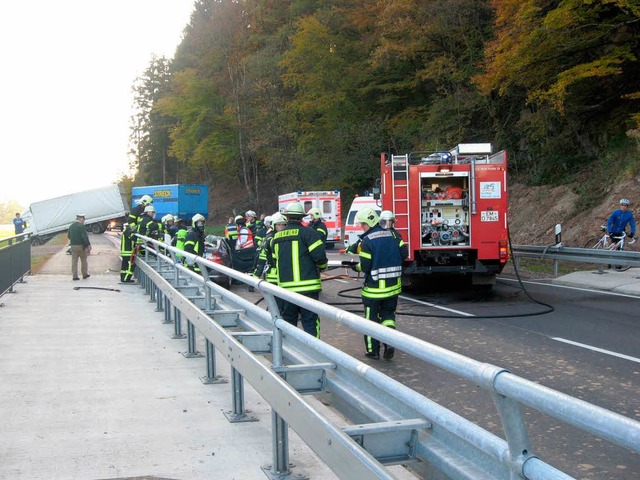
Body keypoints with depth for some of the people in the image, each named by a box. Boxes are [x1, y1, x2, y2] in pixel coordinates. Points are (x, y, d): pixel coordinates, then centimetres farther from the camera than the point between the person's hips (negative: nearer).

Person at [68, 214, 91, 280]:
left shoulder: (71, 226, 7)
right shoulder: (81, 226, -13)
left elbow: (68, 235, 13)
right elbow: (84, 236, -18)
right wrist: (88, 245, -11)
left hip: (73, 246, 5)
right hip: (81, 245, -5)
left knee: (74, 261, 4)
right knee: (83, 260, 11)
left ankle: (75, 276, 1)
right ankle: (84, 274, 19)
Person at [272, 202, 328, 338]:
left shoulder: (277, 236, 9)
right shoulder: (307, 232, -8)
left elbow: (276, 260, 15)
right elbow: (319, 255, -12)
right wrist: (323, 266, 8)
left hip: (286, 286, 5)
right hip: (307, 286, -5)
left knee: (288, 321, 14)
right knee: (310, 321, -3)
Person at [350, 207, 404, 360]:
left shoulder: (367, 240, -15)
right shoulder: (392, 235, 2)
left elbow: (365, 266, -16)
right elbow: (402, 255, 5)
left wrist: (355, 267, 4)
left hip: (374, 286, -5)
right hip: (393, 285, 5)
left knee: (371, 318, 9)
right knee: (388, 314, 18)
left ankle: (373, 350, 15)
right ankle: (390, 343, 2)